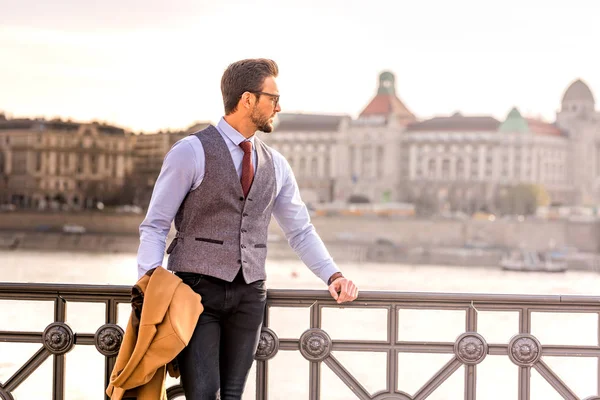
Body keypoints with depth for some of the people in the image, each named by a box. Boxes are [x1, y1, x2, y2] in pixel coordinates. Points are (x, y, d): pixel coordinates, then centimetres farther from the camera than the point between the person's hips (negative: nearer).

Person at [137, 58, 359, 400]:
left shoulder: (275, 165, 11)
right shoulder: (191, 152, -5)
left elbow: (301, 231, 19)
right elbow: (154, 227, -4)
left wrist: (333, 275, 3)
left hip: (249, 295, 5)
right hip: (198, 290, -5)